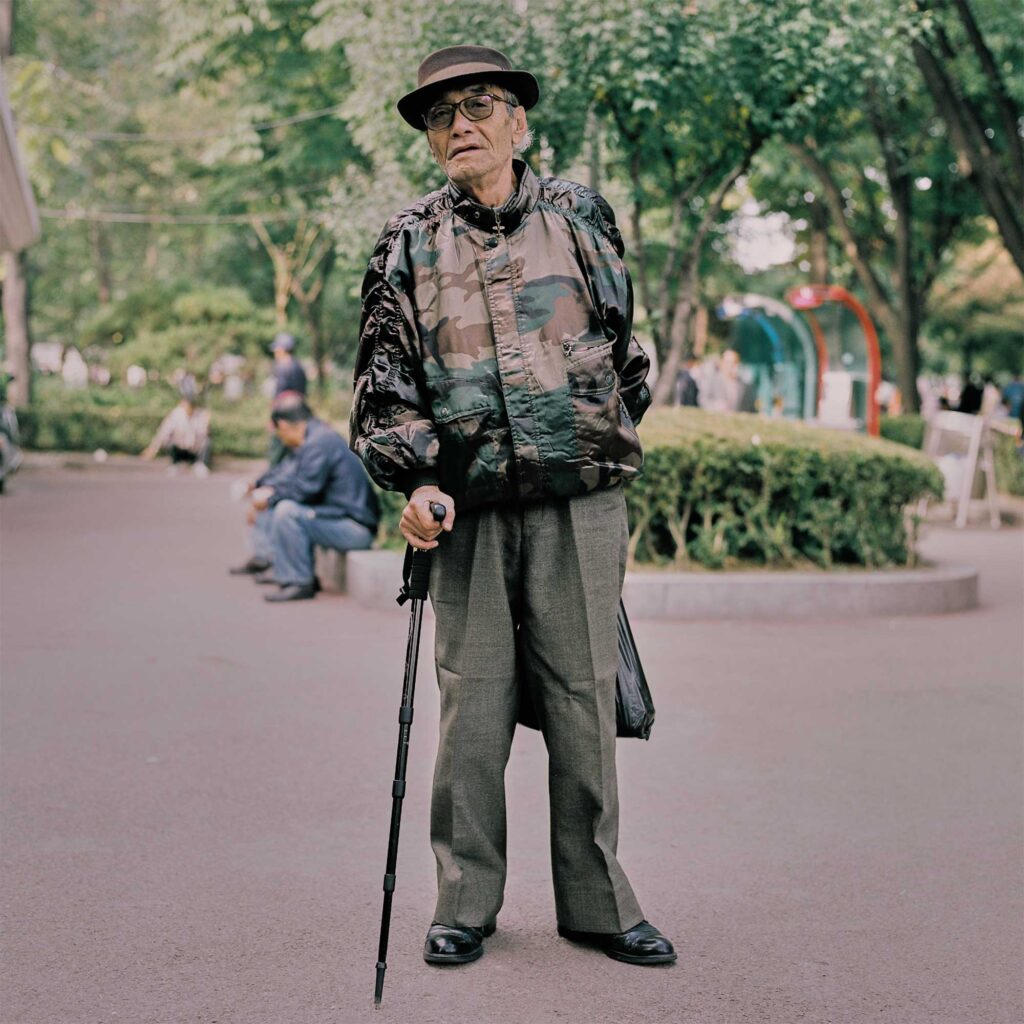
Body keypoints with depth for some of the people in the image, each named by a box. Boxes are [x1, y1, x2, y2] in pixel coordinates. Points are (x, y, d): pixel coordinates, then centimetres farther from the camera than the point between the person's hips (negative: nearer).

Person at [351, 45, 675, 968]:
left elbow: (626, 351, 16)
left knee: (583, 703, 4)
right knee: (472, 708, 2)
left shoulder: (580, 217, 9)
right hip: (468, 512, 0)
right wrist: (415, 480, -6)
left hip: (580, 509, 0)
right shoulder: (408, 244, 8)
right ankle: (466, 904, 15)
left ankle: (596, 901, 16)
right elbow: (384, 380, 7)